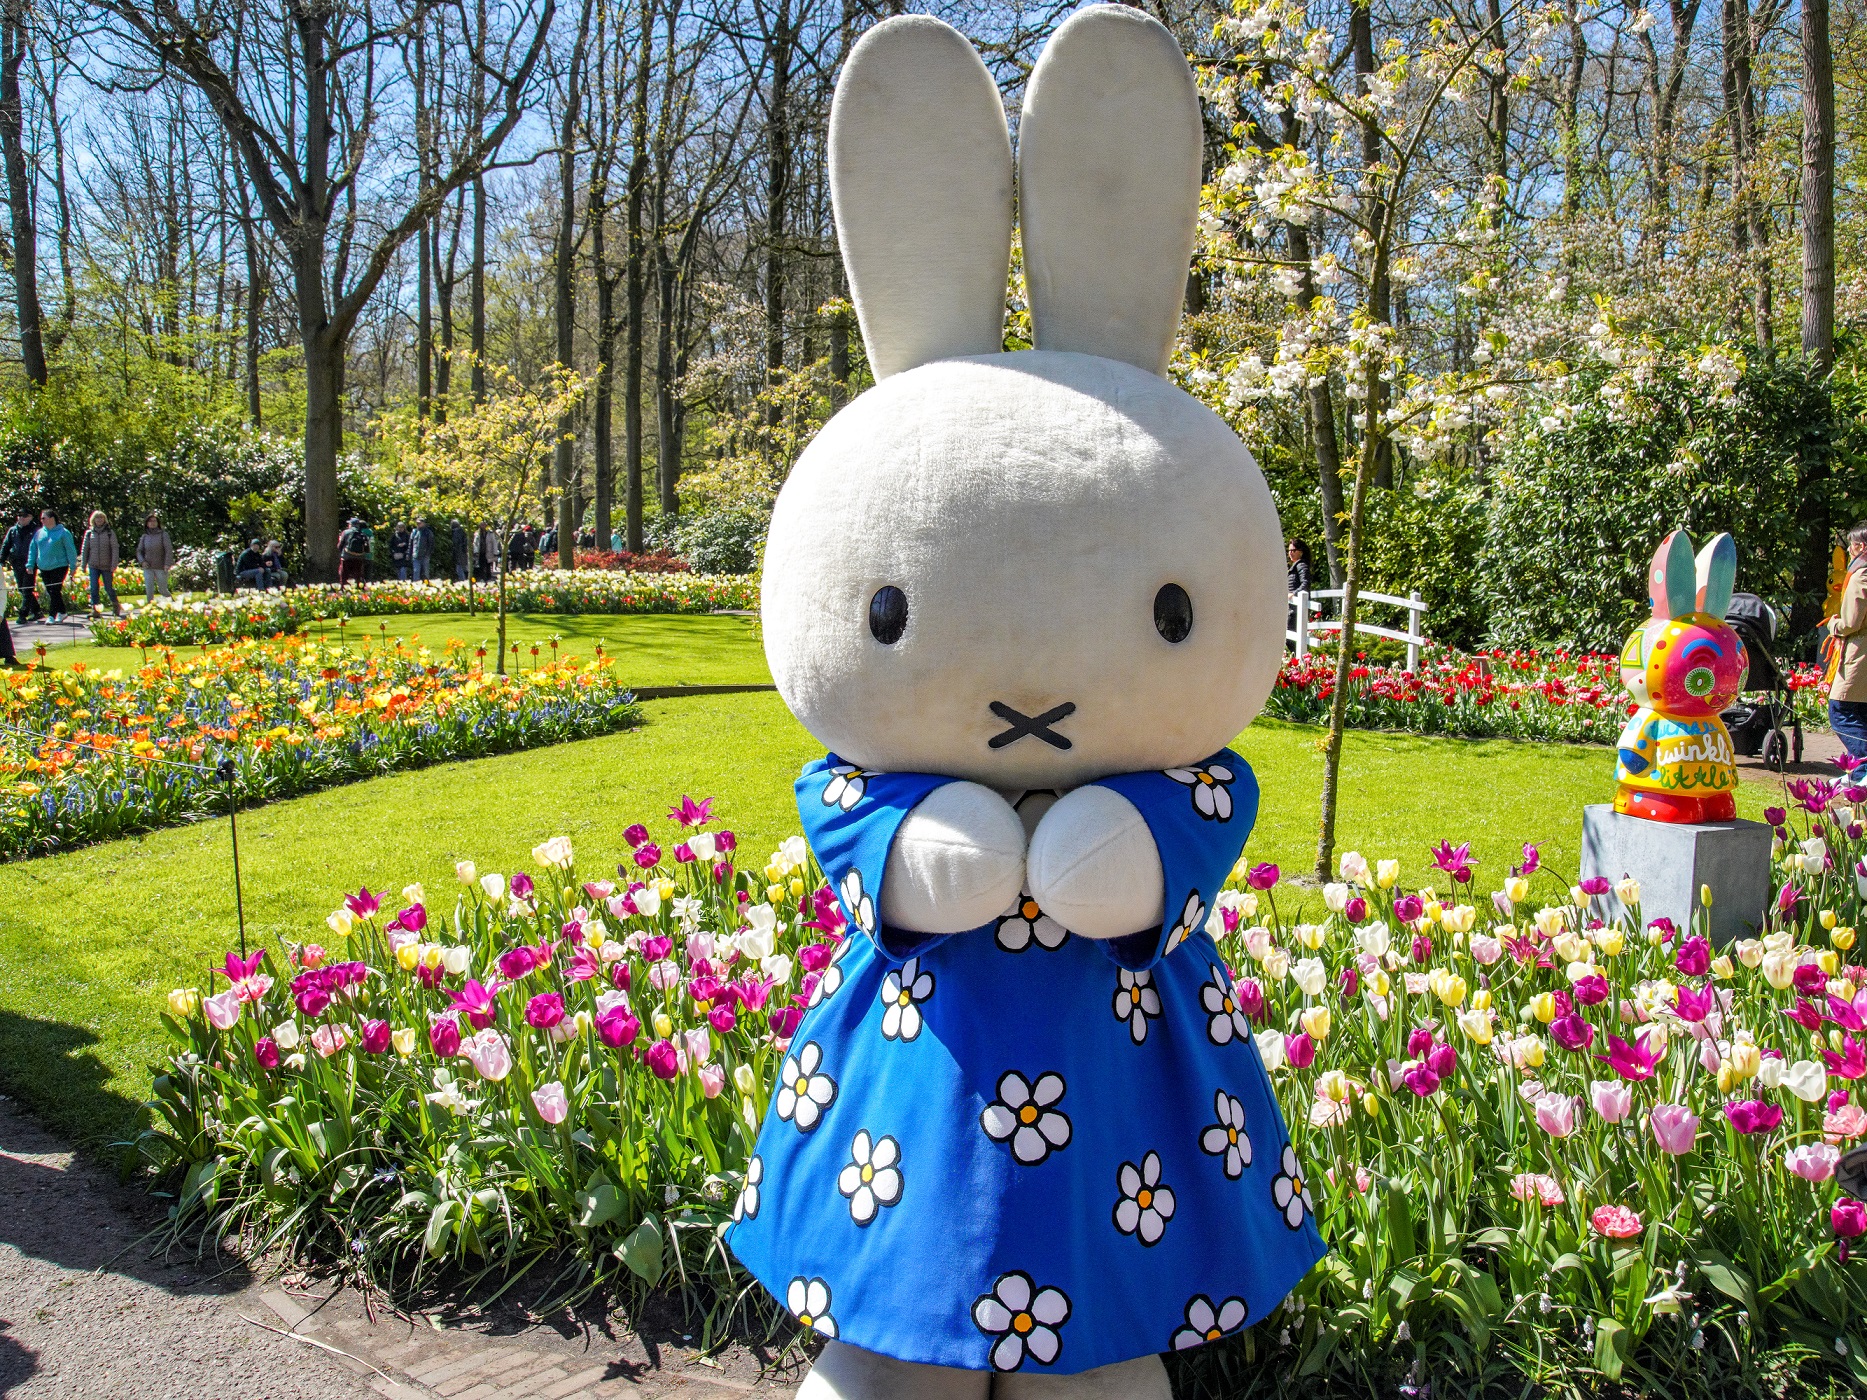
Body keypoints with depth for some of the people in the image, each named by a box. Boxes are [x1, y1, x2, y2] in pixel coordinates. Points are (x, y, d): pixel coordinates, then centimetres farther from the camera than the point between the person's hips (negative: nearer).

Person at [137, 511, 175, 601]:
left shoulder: (163, 534, -3)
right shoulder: (144, 537, 8)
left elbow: (169, 549, -8)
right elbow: (139, 551, 13)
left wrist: (167, 564, -18)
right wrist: (142, 561, -6)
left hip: (161, 568, -3)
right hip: (148, 568, 3)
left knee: (163, 590, 5)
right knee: (149, 591, -3)